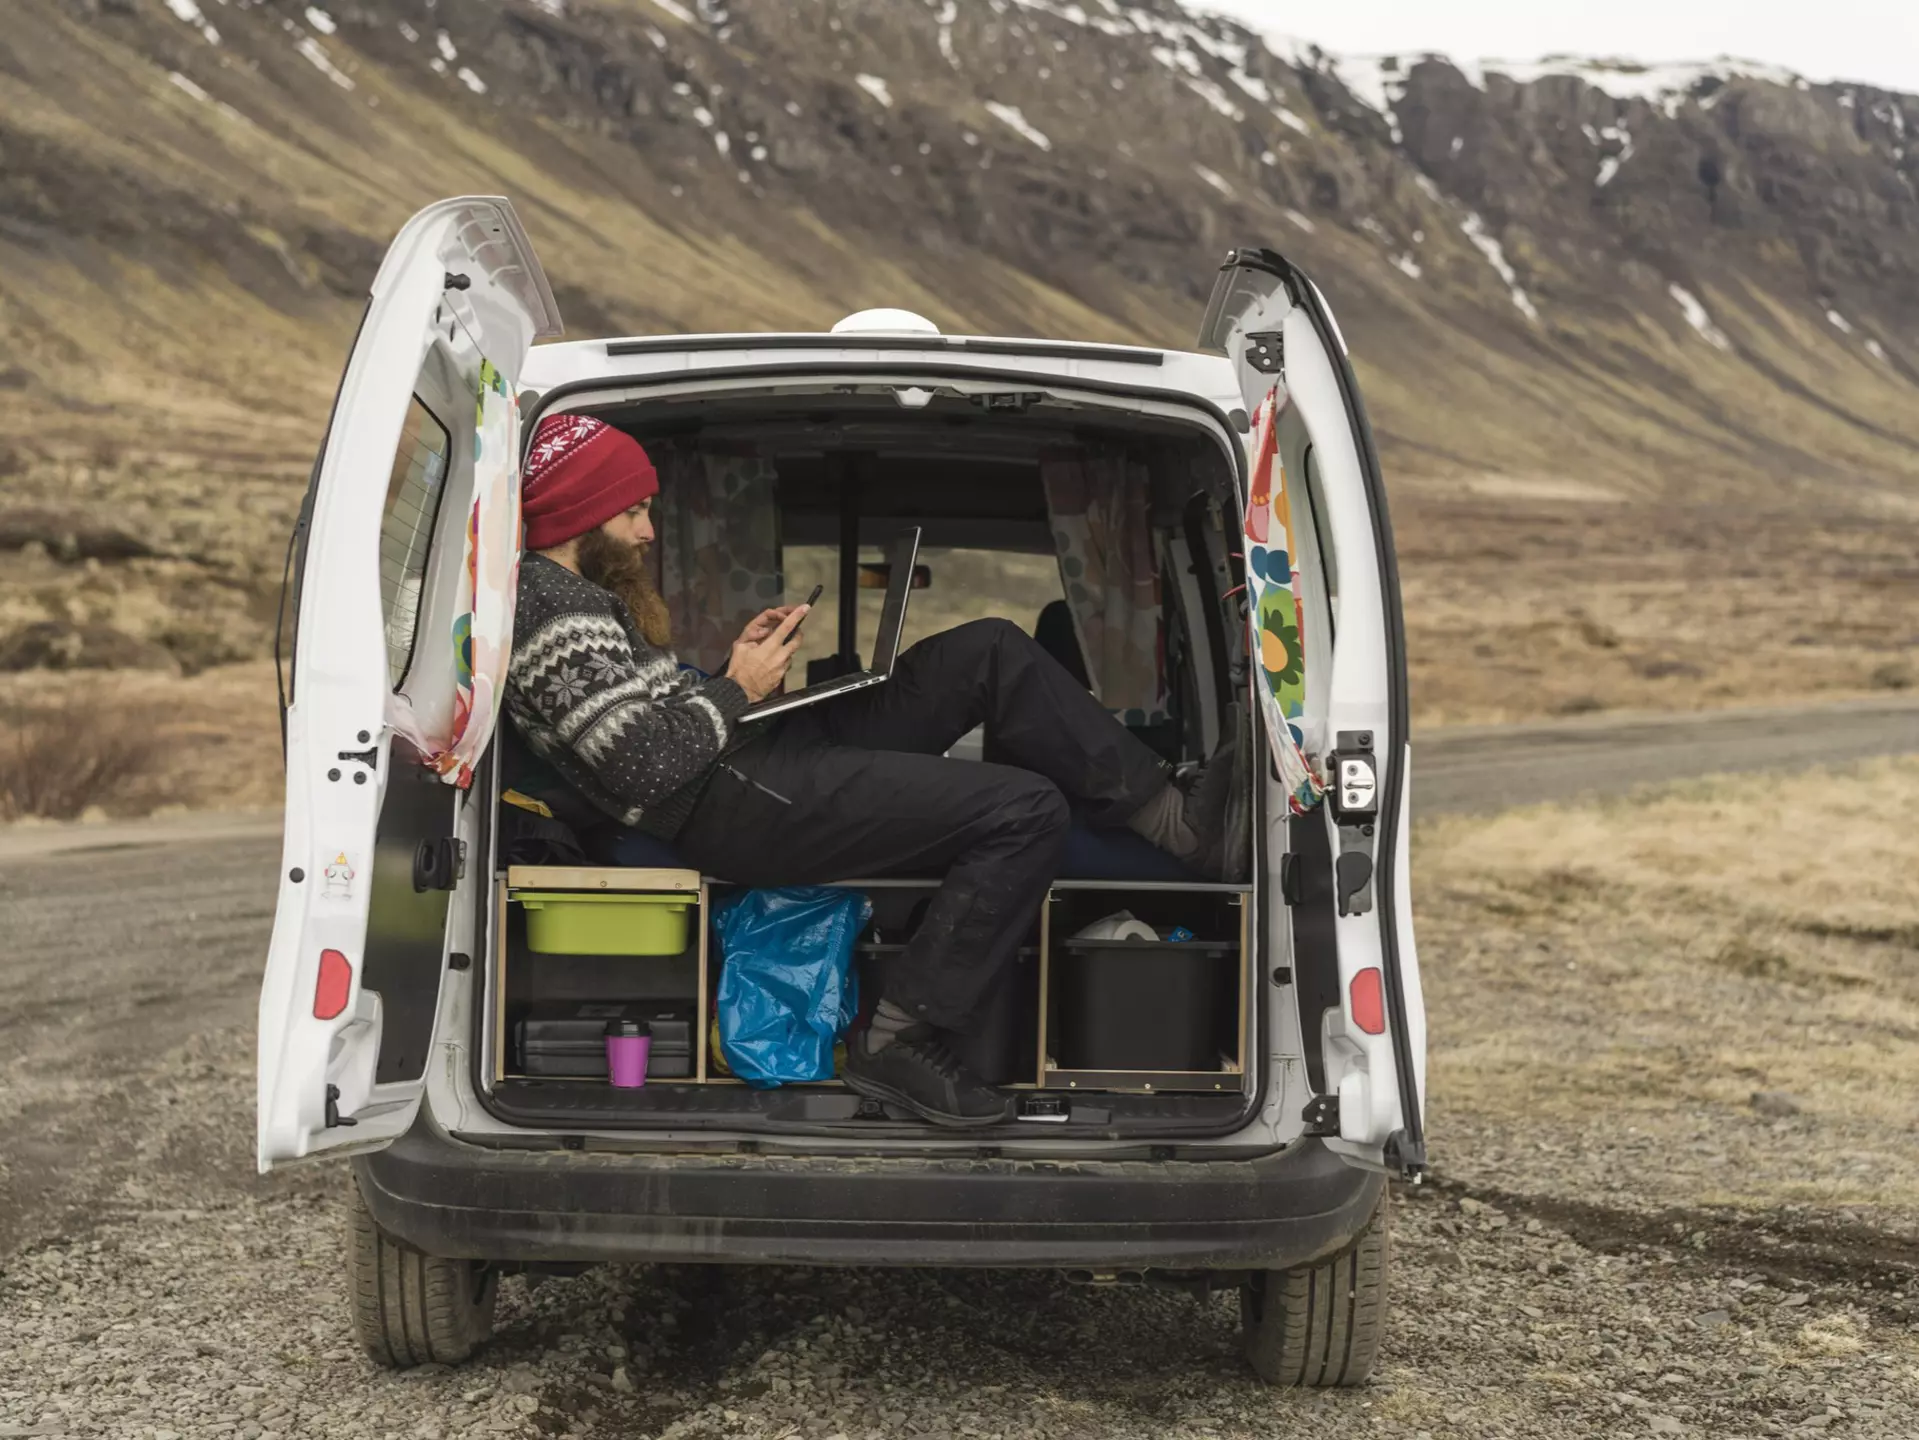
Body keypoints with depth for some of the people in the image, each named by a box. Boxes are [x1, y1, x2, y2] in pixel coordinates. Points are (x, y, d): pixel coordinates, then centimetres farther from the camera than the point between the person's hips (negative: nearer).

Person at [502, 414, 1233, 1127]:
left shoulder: (579, 591, 18)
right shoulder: (552, 609, -15)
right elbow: (645, 766, -23)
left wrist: (736, 663, 9)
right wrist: (737, 689, -9)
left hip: (761, 749, 11)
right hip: (734, 804, -11)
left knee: (991, 651, 5)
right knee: (1025, 811, -18)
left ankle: (1171, 816, 7)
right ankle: (898, 1042, -10)